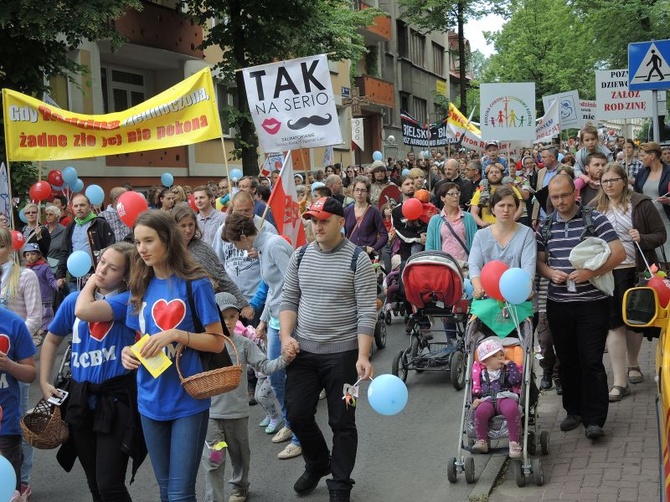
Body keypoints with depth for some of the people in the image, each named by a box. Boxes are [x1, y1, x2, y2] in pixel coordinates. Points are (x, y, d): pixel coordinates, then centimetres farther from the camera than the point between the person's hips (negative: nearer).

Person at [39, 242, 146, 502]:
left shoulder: (127, 299, -10)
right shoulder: (74, 299, 8)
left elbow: (85, 311, -27)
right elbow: (52, 340, 19)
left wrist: (90, 284, -9)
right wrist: (44, 382, 9)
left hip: (116, 397, -6)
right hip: (80, 397, 6)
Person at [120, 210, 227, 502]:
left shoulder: (195, 283, -9)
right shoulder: (140, 287, 7)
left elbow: (217, 342, -9)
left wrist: (176, 334, -22)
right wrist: (128, 351, -6)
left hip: (188, 400, -5)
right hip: (151, 401, 5)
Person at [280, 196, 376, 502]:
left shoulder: (357, 259, -10)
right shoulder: (300, 256, 4)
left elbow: (367, 312, -13)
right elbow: (289, 300, 9)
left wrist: (363, 355, -20)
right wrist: (286, 336, -7)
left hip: (343, 353, -4)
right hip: (303, 351, 4)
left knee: (342, 421, 5)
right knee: (297, 414, 9)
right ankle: (317, 465, 35)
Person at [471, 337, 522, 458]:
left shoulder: (508, 369, 19)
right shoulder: (481, 372, 22)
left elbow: (516, 379, -1)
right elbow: (475, 387, 21)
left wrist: (510, 364, 4)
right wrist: (475, 398, 2)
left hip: (506, 398, -1)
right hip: (487, 400, 1)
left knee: (511, 409, -38)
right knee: (480, 411, -35)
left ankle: (514, 442, -30)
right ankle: (481, 441, -19)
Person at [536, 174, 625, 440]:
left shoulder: (595, 220, -5)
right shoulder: (545, 227, 8)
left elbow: (619, 252, -10)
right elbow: (539, 261, 15)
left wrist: (590, 272, -22)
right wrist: (550, 273, -8)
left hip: (592, 302, -4)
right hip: (558, 303, 4)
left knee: (591, 361, -3)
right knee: (567, 360, 13)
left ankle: (594, 419, 4)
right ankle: (574, 411, 27)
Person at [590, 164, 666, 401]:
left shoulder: (641, 204, -4)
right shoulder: (595, 207, 2)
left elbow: (661, 235, -1)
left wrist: (642, 238, -20)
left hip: (635, 271, -1)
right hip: (606, 273, 1)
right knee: (614, 323, -2)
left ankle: (633, 364, 39)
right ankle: (620, 381, 2)